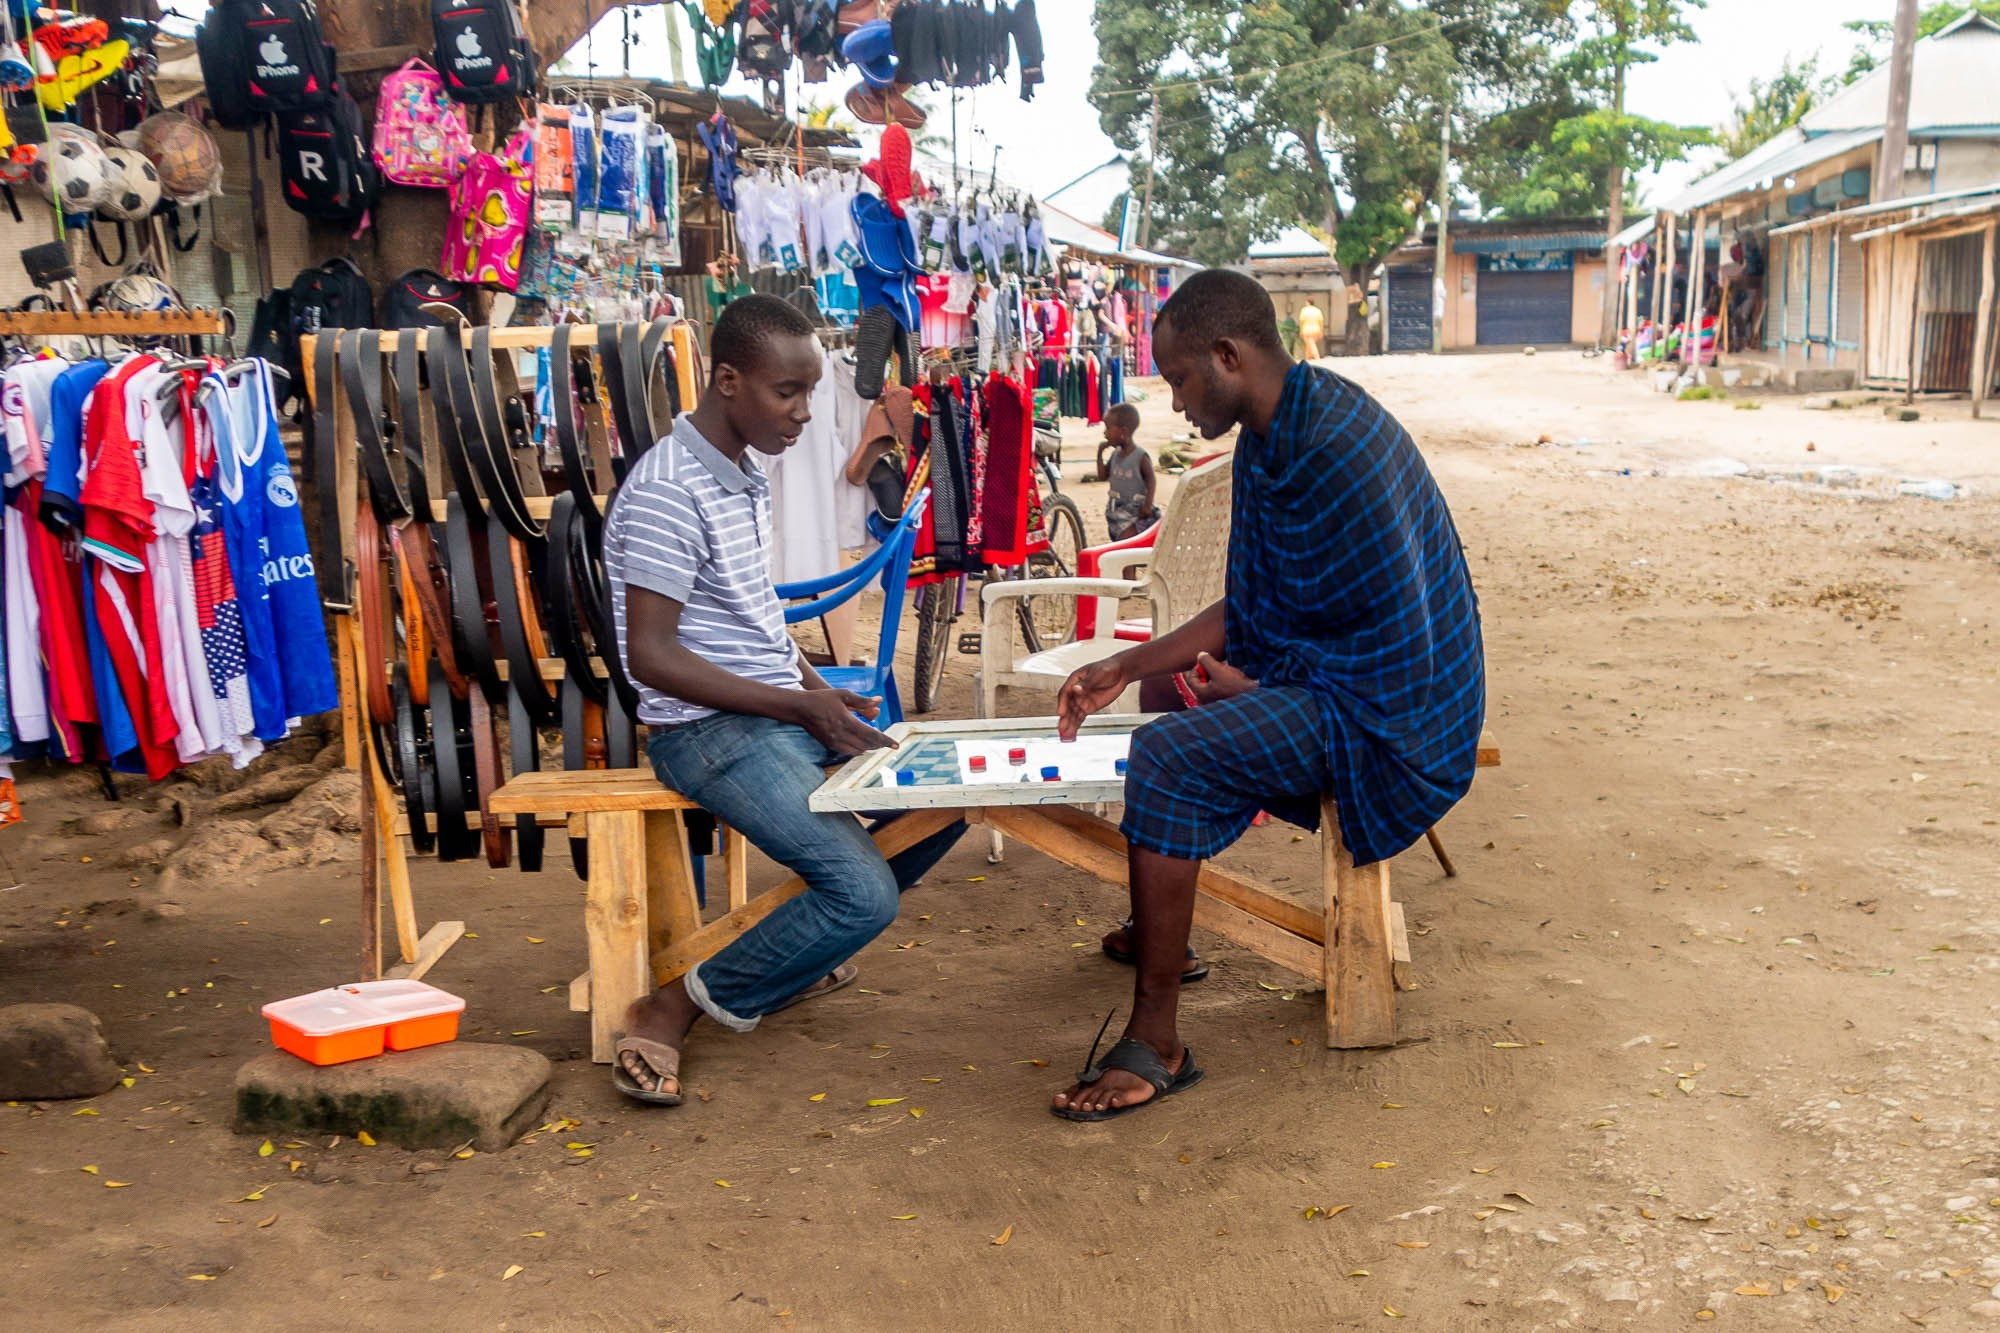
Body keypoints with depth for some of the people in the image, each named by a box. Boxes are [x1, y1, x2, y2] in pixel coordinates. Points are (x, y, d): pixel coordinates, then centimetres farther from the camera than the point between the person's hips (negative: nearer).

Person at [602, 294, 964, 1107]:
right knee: (867, 892, -21)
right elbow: (650, 655, -22)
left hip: (784, 711, 10)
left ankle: (801, 948, 19)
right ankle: (674, 1012, -6)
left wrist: (820, 690, 6)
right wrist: (800, 707, -19)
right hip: (711, 731, -10)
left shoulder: (746, 478, 12)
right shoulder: (667, 493, -18)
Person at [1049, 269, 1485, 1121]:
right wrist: (1126, 668, 5)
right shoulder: (1271, 436, 6)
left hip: (1387, 719, -11)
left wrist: (1256, 689, -15)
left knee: (1169, 758, -27)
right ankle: (1159, 928, 39)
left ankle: (1155, 1045, -20)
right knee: (1159, 685, 27)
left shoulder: (1337, 452, -27)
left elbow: (1397, 655, -26)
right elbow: (1248, 605, 12)